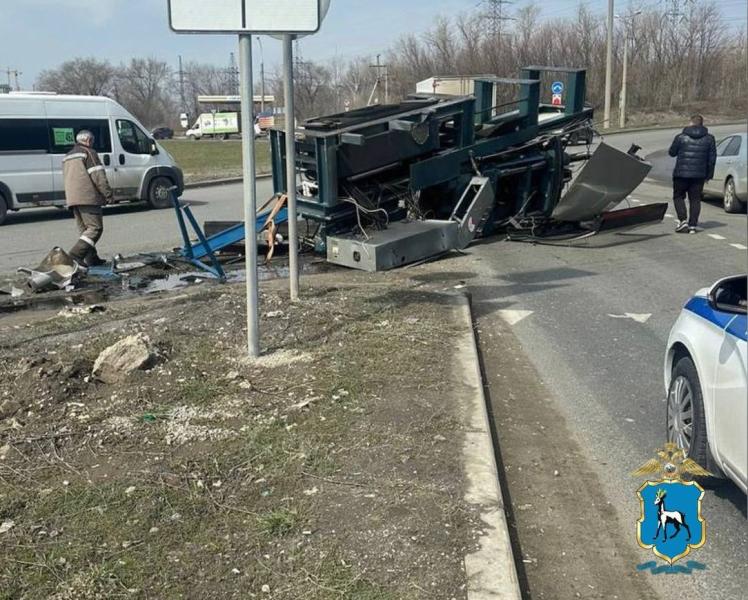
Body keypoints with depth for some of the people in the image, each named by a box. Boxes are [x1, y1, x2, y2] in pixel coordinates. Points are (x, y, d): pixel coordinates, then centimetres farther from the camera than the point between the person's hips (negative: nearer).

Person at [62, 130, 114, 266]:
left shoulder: (68, 156, 24)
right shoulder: (89, 153, -4)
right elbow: (98, 176, -12)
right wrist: (108, 195, -9)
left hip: (72, 199, 9)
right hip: (88, 197, -9)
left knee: (84, 229, 12)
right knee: (95, 227, -9)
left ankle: (92, 258, 11)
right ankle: (76, 254, -21)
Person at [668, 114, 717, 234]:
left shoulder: (681, 137, -5)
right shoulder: (709, 138, 4)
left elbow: (671, 152, 5)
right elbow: (712, 158, 5)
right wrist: (709, 174, 12)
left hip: (681, 173, -2)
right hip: (699, 175, 2)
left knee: (678, 197, 10)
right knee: (695, 199, 8)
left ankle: (683, 220, -6)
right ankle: (693, 225, 4)